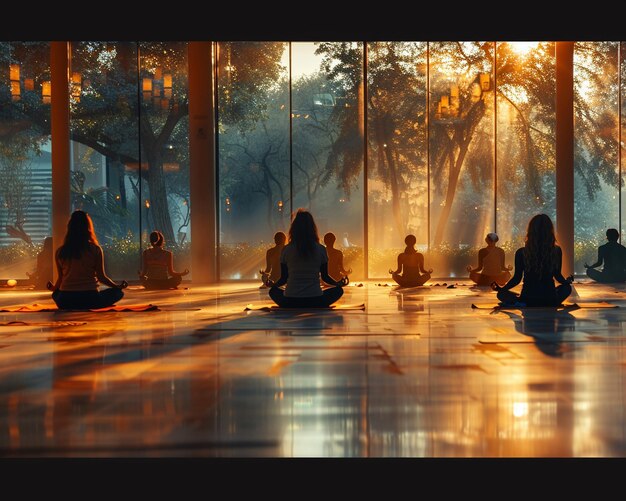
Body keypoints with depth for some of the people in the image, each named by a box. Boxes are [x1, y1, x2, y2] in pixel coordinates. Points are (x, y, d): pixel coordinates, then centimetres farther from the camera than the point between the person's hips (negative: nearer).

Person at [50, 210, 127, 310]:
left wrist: (54, 288, 31)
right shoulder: (95, 249, -5)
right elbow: (101, 277, -2)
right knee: (118, 292, 18)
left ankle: (71, 309, 14)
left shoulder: (60, 252, 1)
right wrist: (118, 286, 17)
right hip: (89, 299, -3)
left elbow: (61, 278, 7)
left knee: (56, 294, 37)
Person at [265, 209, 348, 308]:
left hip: (290, 301, 1)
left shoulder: (286, 250, -1)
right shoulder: (321, 249, -1)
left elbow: (284, 278, 5)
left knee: (273, 291, 32)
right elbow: (325, 277, 6)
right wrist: (338, 283, 23)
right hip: (315, 302, -1)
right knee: (338, 290, 25)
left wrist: (273, 284, 24)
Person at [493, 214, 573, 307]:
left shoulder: (521, 253, -10)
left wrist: (500, 289, 14)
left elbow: (517, 279, -3)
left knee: (502, 294, 24)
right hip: (550, 300, 2)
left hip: (528, 300, -2)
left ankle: (521, 305, -3)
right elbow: (558, 276, 5)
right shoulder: (556, 251, -6)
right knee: (567, 287, 32)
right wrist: (568, 281, 29)